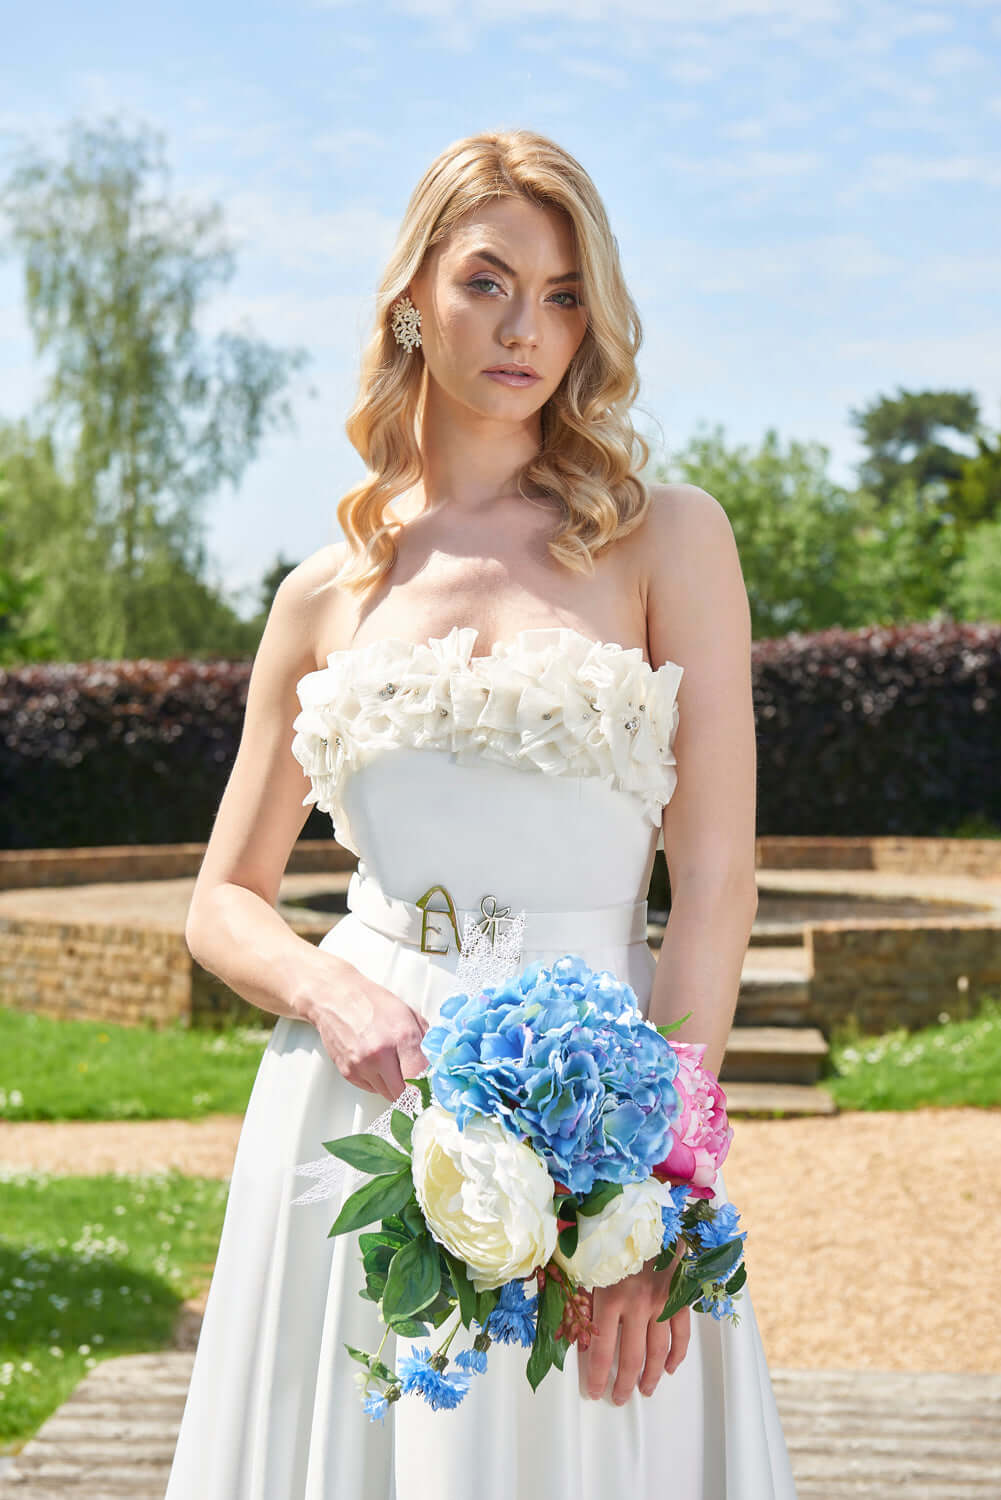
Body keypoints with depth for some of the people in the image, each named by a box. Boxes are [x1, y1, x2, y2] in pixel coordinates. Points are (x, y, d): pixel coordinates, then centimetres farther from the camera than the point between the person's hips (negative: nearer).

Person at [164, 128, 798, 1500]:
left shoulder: (667, 537, 0)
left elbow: (715, 885, -6)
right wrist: (327, 989, -9)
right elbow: (223, 905, 13)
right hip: (358, 1102, 2)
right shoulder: (326, 595, 8)